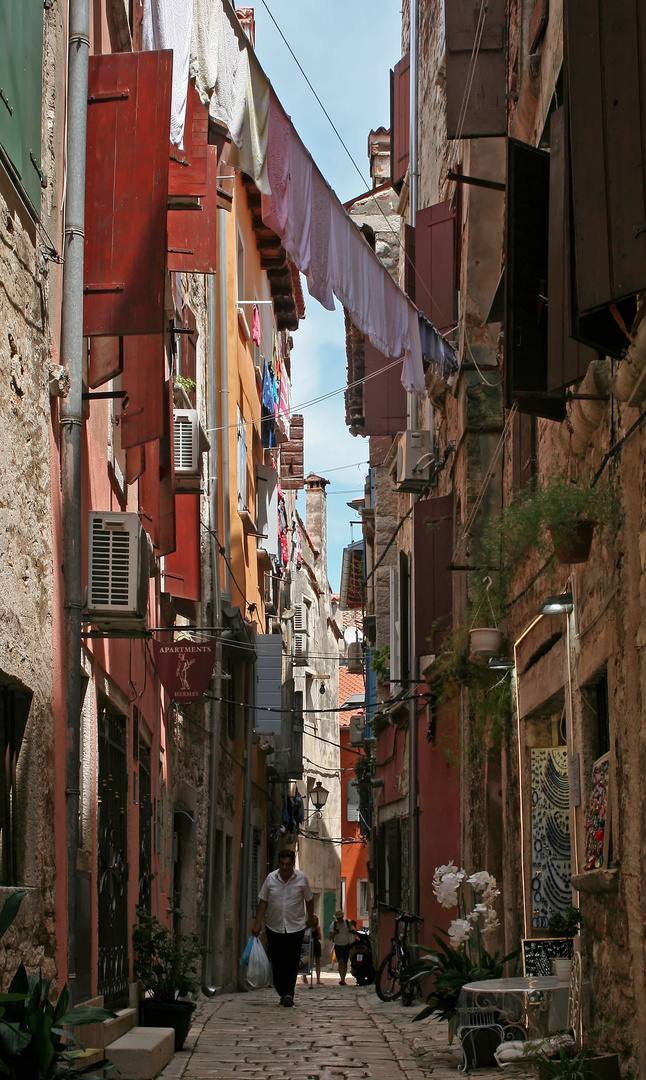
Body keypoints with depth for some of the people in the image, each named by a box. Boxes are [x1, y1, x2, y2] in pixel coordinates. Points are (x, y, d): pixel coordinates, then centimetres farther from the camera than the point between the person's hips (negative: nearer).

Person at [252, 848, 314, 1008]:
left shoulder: (301, 878, -4)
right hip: (274, 927, 1)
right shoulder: (271, 878, -3)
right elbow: (263, 901, 3)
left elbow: (308, 899, 9)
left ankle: (288, 994, -4)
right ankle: (283, 993, 16)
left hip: (296, 927, -1)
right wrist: (257, 923, 0)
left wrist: (311, 919, 16)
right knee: (277, 963, 4)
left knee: (292, 962, -7)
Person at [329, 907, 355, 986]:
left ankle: (343, 979, 17)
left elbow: (352, 932, 13)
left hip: (346, 945, 2)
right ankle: (342, 979, -26)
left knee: (345, 963, 7)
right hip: (338, 946, -2)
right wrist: (335, 933, -28)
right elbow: (330, 938, -8)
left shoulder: (347, 923, 0)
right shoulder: (333, 924, -4)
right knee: (341, 962, -18)